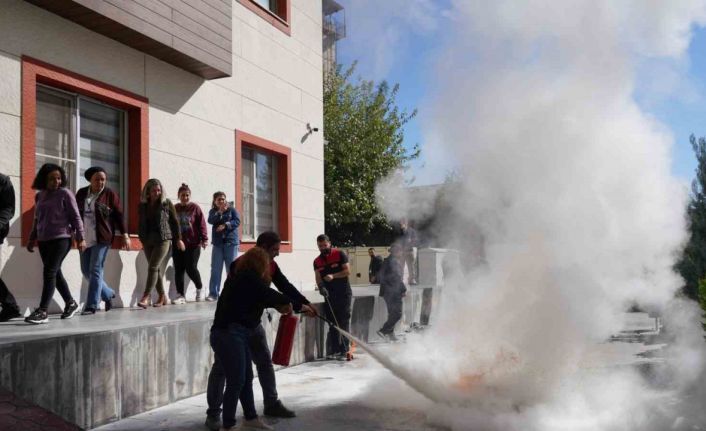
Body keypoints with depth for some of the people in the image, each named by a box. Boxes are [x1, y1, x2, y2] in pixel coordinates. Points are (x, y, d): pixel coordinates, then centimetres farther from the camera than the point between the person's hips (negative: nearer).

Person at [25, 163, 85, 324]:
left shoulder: (65, 194, -3)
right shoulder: (39, 196, 13)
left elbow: (75, 217, -5)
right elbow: (37, 220, 22)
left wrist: (80, 238, -9)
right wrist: (32, 239, 21)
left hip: (61, 238, -6)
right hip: (44, 240, 6)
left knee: (49, 272, -13)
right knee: (55, 274, 10)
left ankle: (42, 311, -15)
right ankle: (70, 303, 26)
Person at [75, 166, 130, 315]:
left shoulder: (110, 194, -1)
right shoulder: (81, 193, 10)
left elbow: (119, 215, -2)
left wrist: (125, 235, -7)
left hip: (102, 238, -5)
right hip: (85, 239, 5)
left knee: (95, 271, -7)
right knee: (86, 271, 7)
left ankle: (91, 305, -2)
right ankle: (108, 294, 25)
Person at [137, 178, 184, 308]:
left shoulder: (167, 203, 1)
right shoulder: (142, 205, 9)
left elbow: (175, 222, 4)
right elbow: (141, 224, 15)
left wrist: (178, 239, 4)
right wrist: (142, 240, 13)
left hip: (163, 240, -4)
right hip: (148, 241, 4)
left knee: (153, 267, -13)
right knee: (156, 269, 7)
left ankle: (145, 297, -15)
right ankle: (162, 297, 16)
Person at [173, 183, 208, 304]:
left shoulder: (195, 208, 0)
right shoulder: (174, 209, 9)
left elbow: (202, 224, -6)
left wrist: (204, 239, -14)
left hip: (193, 244, -3)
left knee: (191, 268, -7)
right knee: (178, 270, 1)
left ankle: (199, 289, 19)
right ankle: (181, 295, 7)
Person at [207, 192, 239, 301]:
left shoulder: (232, 210, 6)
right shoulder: (213, 211, 12)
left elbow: (237, 221, -6)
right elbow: (211, 221, -7)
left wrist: (225, 225, -18)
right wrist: (220, 211, -18)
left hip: (231, 242, -2)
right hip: (217, 243, 2)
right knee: (215, 269, -2)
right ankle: (213, 293, -1)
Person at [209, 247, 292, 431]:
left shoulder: (240, 277, 16)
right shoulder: (248, 278, -12)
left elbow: (258, 298, 21)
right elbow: (267, 294, -13)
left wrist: (277, 305, 16)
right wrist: (285, 302, 4)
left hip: (235, 334, 10)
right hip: (228, 334, -10)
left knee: (246, 377, 17)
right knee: (236, 381, -5)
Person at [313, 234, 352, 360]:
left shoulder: (340, 254, -5)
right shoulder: (317, 261, 7)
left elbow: (347, 271, -11)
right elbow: (318, 278, -1)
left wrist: (333, 276, -23)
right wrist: (321, 286, -22)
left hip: (344, 293, -4)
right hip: (329, 295, 5)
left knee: (344, 322, -6)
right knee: (332, 322, 6)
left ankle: (344, 351, -6)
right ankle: (334, 350, 12)